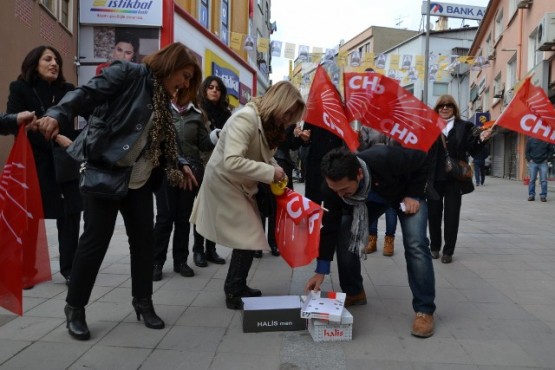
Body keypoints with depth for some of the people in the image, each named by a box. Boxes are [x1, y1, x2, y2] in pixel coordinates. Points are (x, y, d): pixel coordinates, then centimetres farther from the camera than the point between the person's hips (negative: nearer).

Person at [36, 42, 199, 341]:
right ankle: (74, 308, 17)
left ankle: (143, 302, 24)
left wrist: (180, 165, 4)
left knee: (144, 239, 8)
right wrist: (57, 115, -34)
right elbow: (87, 93, -17)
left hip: (139, 180, 8)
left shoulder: (162, 101, 16)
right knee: (95, 239, -2)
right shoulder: (129, 73, -6)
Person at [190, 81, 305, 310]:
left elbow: (264, 155, 9)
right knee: (249, 237, -7)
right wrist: (270, 172, -32)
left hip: (239, 184, 9)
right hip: (224, 183, -9)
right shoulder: (246, 118, -28)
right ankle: (233, 292, 9)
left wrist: (278, 172, -10)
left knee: (249, 235, 13)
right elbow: (232, 162, -37)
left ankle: (237, 287, 29)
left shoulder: (267, 121, 3)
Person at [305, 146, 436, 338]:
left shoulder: (386, 159, -44)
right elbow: (329, 226, -22)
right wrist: (321, 270, -21)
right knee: (344, 238, -11)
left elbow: (422, 161, -23)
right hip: (366, 199, 3)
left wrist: (413, 195, -26)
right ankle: (354, 293, 12)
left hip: (404, 193, -3)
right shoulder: (332, 187, -32)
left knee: (415, 244, -20)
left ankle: (424, 309, -6)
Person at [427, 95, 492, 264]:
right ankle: (434, 247, 25)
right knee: (434, 214, 9)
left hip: (454, 179, 0)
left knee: (451, 215, 5)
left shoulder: (463, 126, 5)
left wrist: (480, 139, -19)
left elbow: (472, 150, 0)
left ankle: (448, 251, 14)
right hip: (434, 178, 0)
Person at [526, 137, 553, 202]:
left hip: (543, 163, 0)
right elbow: (527, 151, 7)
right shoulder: (530, 140, 3)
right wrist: (529, 159, -2)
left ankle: (543, 196, 3)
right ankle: (531, 195, 7)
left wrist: (547, 159, 1)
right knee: (532, 180, 1)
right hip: (533, 163, 0)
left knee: (543, 180, -2)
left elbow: (551, 151, 10)